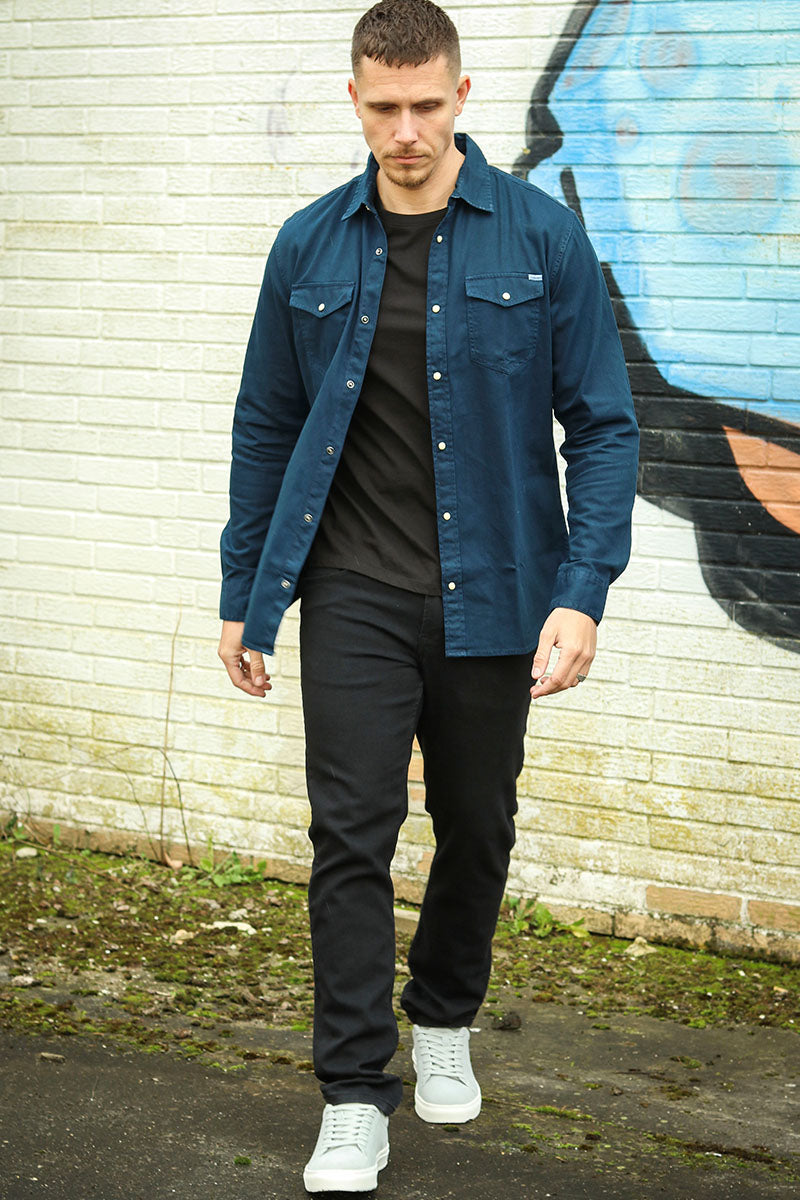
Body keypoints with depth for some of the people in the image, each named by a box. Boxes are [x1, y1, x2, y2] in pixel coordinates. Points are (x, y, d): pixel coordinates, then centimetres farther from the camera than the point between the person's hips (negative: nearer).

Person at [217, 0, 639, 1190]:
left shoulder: (542, 235, -5)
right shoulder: (310, 246, 2)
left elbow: (602, 423, -3)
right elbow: (266, 425, 10)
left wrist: (584, 591, -13)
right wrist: (242, 592, 10)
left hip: (490, 594, 0)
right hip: (355, 596, 1)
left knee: (478, 831, 13)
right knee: (351, 833, -5)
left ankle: (444, 1023, 37)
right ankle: (355, 1098, 3)